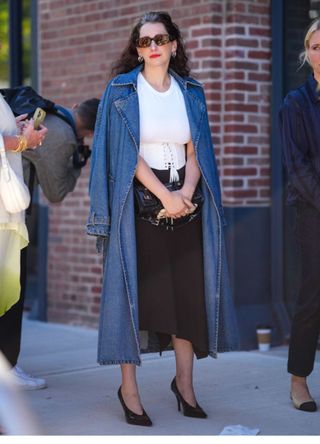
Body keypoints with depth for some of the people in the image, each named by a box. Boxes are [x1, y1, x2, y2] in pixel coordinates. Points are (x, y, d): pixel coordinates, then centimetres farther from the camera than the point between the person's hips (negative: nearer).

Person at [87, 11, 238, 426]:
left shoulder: (191, 92, 10)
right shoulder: (121, 91, -1)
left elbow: (196, 150, 7)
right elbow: (125, 152, -8)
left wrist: (187, 192, -11)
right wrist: (165, 196, -15)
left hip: (184, 202, 4)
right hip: (138, 201, -3)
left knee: (189, 291, 3)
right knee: (134, 290, -4)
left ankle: (185, 381, 14)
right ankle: (128, 387, 2)